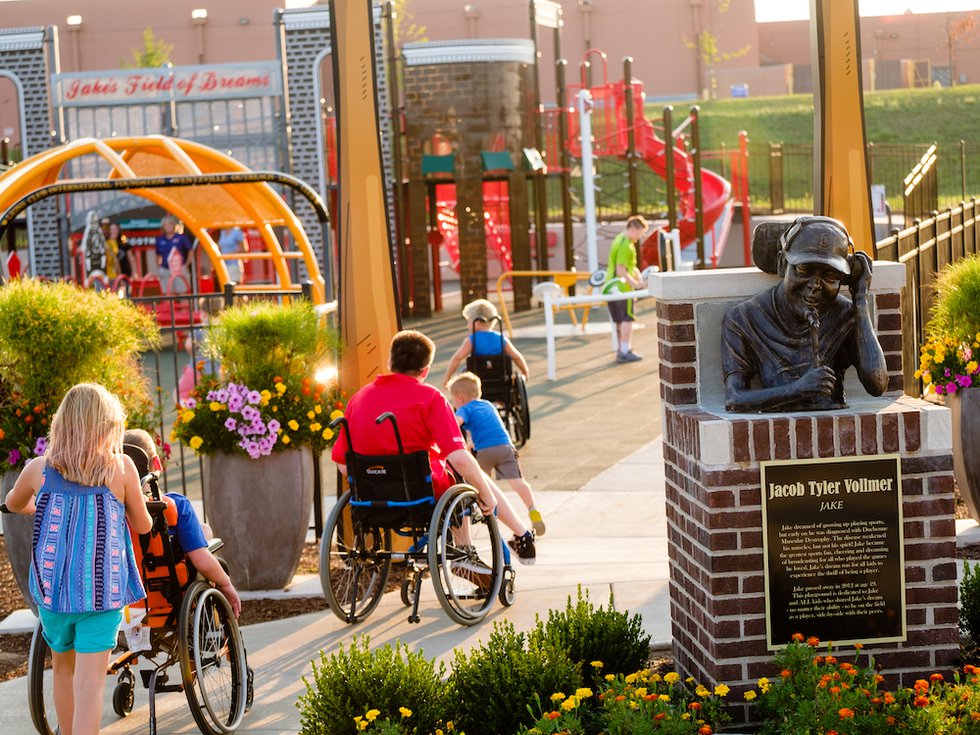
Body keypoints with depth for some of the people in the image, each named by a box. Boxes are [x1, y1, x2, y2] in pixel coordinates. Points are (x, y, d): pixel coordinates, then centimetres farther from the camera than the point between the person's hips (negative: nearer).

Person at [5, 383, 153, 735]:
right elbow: (143, 525, 5)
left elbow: (13, 504, 21)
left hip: (52, 587, 3)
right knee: (90, 679, -4)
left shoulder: (38, 469, 0)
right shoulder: (122, 467, -7)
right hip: (103, 590, -3)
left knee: (63, 666, 23)